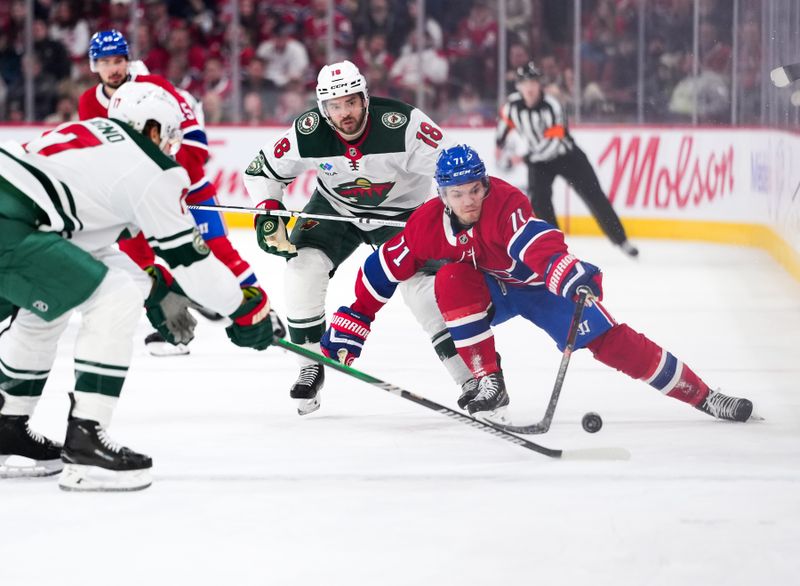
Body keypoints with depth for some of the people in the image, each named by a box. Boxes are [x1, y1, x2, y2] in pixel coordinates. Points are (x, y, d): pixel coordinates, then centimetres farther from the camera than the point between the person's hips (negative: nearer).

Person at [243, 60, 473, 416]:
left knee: (423, 286, -19)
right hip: (336, 208, 3)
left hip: (401, 210, -3)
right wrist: (268, 214, -19)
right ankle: (310, 368, -1)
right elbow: (262, 170, -6)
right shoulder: (308, 133, -22)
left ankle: (474, 380, -9)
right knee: (303, 266, -18)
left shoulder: (402, 123, -32)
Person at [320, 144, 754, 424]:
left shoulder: (505, 203, -32)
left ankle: (702, 396, -11)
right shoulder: (428, 223, -18)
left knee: (609, 340, -18)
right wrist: (351, 325, -10)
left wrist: (573, 278, -67)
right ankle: (489, 384, -20)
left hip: (537, 285, -3)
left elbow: (539, 245, -49)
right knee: (451, 280, -29)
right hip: (489, 290, 3)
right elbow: (383, 271, -8)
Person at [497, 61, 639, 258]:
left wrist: (525, 158, -31)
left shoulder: (552, 107, -27)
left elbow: (553, 143, -32)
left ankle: (621, 240, 2)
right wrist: (500, 144, 20)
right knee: (539, 198, -19)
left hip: (567, 155, -4)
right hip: (539, 160, 4)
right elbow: (504, 119, 15)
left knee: (593, 196, -5)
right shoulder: (513, 104, -11)